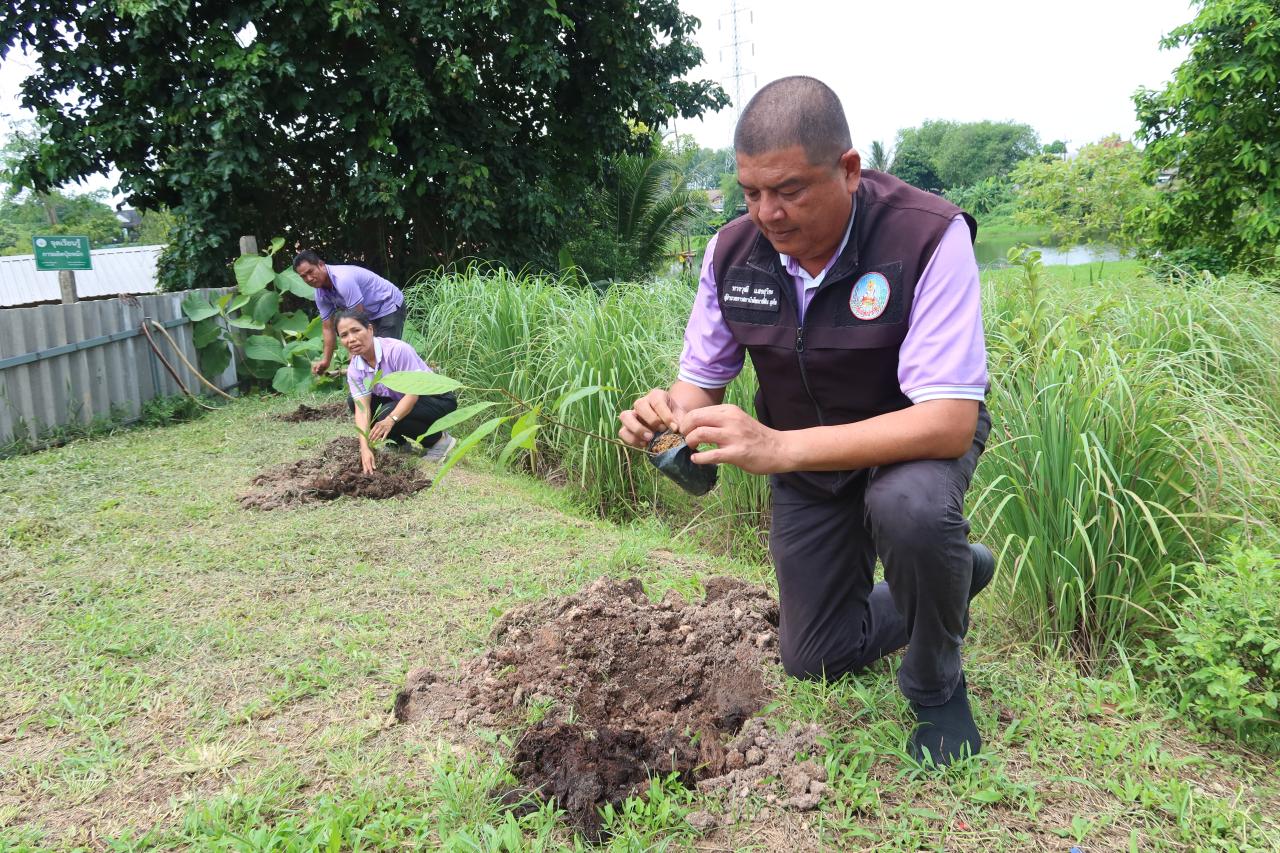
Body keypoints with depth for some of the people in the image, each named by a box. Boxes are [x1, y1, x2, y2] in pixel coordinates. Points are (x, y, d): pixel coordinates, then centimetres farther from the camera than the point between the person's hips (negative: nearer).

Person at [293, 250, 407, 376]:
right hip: (370, 313, 9)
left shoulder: (342, 279, -31)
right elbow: (329, 328, 3)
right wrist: (325, 361, -2)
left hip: (389, 306, -9)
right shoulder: (320, 294, -3)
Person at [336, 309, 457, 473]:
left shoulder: (397, 349, -28)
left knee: (386, 414, -29)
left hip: (438, 400, -7)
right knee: (354, 401, -5)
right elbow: (362, 409, -18)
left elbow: (413, 392, -29)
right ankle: (402, 440, 6)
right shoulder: (354, 369, -9)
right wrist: (365, 448, -32)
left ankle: (439, 439, -9)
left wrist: (390, 420, -45)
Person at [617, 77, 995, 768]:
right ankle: (955, 574, 36)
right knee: (815, 660, 9)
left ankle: (935, 686, -8)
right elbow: (701, 380, -4)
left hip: (918, 440, -4)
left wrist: (775, 448, -47)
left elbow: (950, 422, -37)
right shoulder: (732, 251, -15)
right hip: (805, 463, 5)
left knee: (911, 505, -40)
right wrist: (668, 414, -30)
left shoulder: (929, 236, -30)